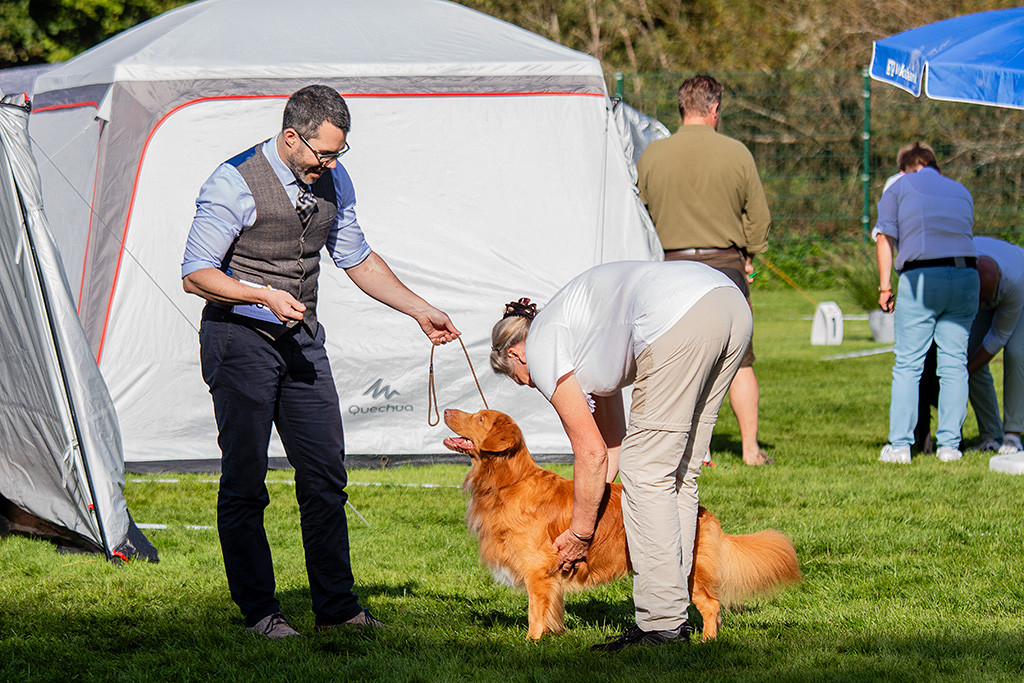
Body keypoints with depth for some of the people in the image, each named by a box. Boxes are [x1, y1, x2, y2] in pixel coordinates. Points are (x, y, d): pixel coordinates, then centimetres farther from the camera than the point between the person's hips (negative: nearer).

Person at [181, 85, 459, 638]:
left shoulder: (334, 180, 5)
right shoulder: (235, 184, -15)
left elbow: (358, 260, 18)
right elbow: (195, 274, -13)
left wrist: (421, 311, 13)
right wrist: (264, 295, -25)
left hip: (302, 341, 6)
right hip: (240, 339, -6)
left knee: (326, 475, 5)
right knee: (244, 482, -2)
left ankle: (335, 604, 11)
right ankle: (257, 610, 5)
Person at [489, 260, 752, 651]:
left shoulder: (540, 349, 10)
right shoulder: (580, 336, 34)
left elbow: (592, 453, 10)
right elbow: (611, 441, 37)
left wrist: (579, 534, 21)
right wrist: (585, 521, 40)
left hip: (681, 321, -9)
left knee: (646, 470, 0)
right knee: (677, 472, 16)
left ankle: (662, 626, 0)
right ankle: (673, 613, 17)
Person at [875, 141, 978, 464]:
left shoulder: (898, 189, 13)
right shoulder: (961, 191, 24)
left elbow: (885, 238, 5)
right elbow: (964, 233, 20)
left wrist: (885, 287, 6)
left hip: (921, 277, -3)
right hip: (965, 274, 3)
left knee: (907, 364, 0)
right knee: (954, 363, 5)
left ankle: (899, 445, -4)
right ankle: (949, 444, 3)